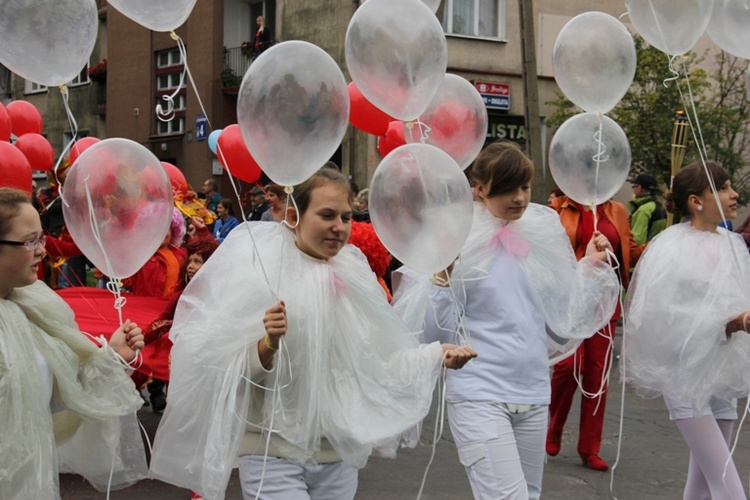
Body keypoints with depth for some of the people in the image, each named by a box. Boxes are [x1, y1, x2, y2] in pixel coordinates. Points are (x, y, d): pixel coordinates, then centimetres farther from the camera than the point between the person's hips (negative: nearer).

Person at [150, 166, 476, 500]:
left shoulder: (353, 278, 5)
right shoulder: (259, 272, -9)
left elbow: (376, 363, 8)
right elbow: (231, 373, -11)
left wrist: (436, 354, -3)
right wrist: (267, 345, -28)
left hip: (338, 453, 5)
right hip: (273, 452, -5)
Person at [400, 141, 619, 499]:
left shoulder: (542, 237, 7)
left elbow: (562, 328, 10)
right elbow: (434, 333, -9)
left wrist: (590, 268, 4)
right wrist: (442, 280, -23)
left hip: (534, 396, 6)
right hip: (479, 397, -6)